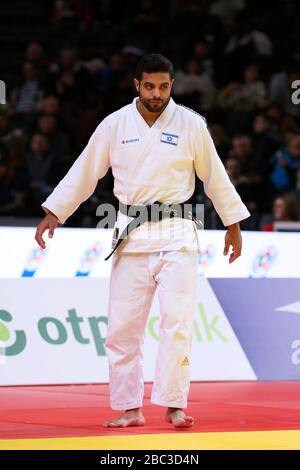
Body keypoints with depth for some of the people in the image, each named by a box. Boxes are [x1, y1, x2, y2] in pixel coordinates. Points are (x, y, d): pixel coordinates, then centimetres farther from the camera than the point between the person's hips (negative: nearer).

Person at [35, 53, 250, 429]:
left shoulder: (190, 124, -1)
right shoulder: (115, 124, 2)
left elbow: (214, 176, 7)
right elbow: (85, 172, 7)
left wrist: (233, 224, 12)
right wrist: (54, 212, 4)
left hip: (176, 234, -2)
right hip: (131, 234, 2)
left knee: (177, 320, -11)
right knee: (122, 326, 2)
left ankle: (174, 405, -5)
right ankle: (129, 409, 11)